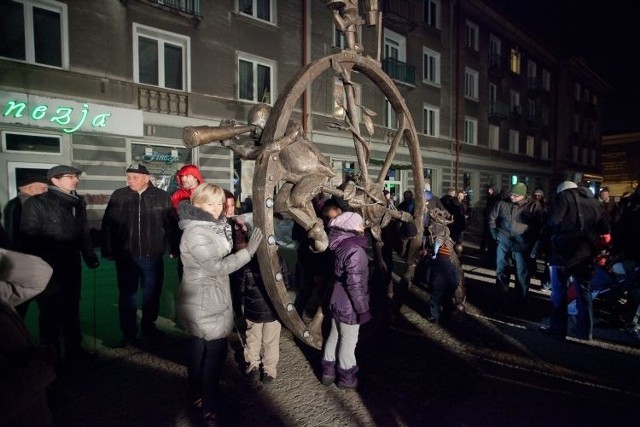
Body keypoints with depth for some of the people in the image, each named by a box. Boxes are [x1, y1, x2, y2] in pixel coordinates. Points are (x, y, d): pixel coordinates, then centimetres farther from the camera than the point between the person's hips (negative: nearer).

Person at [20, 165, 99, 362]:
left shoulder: (78, 202, 10)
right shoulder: (36, 203, -8)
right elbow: (29, 237, -11)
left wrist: (90, 256, 9)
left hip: (72, 265, 6)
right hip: (47, 267, -5)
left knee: (72, 309, 15)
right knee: (51, 311, 5)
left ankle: (74, 349, 27)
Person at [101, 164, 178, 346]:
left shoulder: (162, 197, -2)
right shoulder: (118, 196, -1)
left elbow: (171, 225, -1)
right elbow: (107, 225, 1)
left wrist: (174, 248, -2)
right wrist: (108, 250, -1)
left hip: (153, 256, 0)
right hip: (126, 255, 0)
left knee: (152, 293, 13)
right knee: (127, 295, 9)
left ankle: (148, 325, 33)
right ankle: (128, 333, 22)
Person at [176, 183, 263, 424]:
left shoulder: (211, 226, 7)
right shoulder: (196, 233, -24)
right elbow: (218, 266, -27)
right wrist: (248, 251, -27)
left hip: (206, 299, 10)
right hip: (206, 301, -10)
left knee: (200, 346, 22)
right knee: (215, 351, -1)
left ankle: (197, 393, 40)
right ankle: (209, 407, 13)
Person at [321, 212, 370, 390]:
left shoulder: (340, 245, 0)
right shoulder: (355, 251, -26)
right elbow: (355, 285, -26)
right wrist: (363, 309, -17)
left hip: (337, 301, 8)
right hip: (349, 305, -8)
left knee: (334, 335, 22)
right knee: (348, 341, 11)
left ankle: (328, 371, 38)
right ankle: (346, 377, 30)